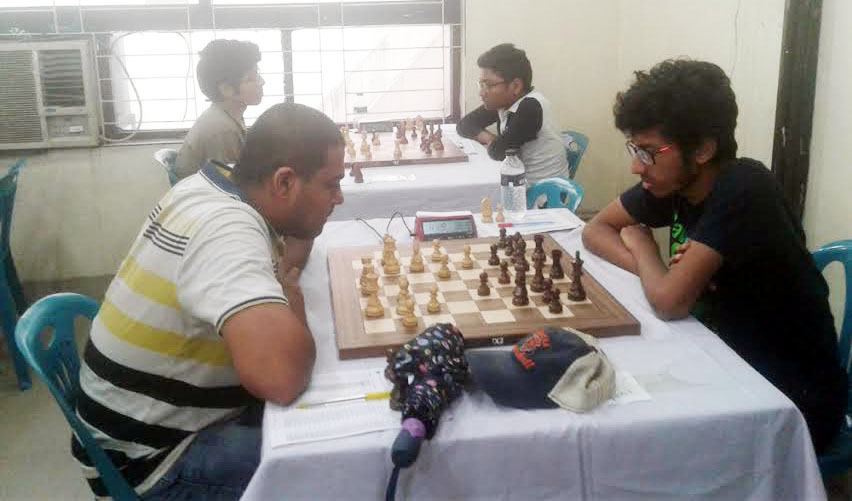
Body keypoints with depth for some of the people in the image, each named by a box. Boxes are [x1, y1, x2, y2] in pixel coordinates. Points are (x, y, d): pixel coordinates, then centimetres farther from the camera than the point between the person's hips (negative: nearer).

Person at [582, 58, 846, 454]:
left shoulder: (743, 191, -26)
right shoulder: (674, 180, -5)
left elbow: (669, 303, -30)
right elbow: (596, 229, 6)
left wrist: (639, 242, -10)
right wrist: (654, 269, -14)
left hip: (795, 398, -7)